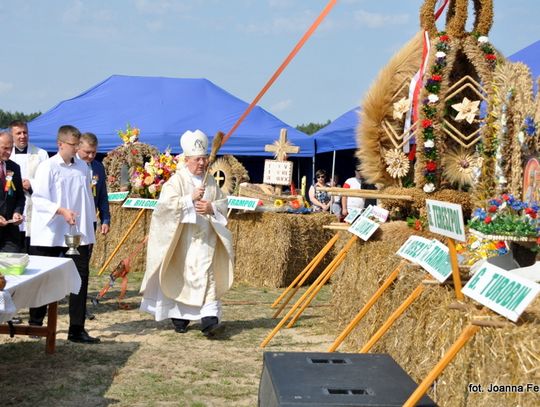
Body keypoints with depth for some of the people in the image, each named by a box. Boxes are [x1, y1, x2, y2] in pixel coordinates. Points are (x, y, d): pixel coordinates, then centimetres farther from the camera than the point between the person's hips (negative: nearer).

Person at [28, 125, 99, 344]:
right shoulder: (47, 167, -8)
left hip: (78, 234, 4)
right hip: (50, 235, -4)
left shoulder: (83, 167, 7)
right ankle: (35, 323, 27)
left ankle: (77, 329, 6)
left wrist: (90, 225, 12)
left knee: (81, 278, 0)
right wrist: (61, 211, -27)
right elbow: (38, 200, -14)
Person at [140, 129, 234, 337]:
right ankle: (179, 317, 21)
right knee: (181, 278, 5)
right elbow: (166, 204, -18)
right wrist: (190, 199, -24)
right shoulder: (177, 181, -7)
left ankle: (209, 320, -11)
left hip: (205, 238, 3)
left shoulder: (211, 181, 9)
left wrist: (211, 207, -10)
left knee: (206, 276, -6)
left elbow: (223, 203, 11)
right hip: (182, 238, -3)